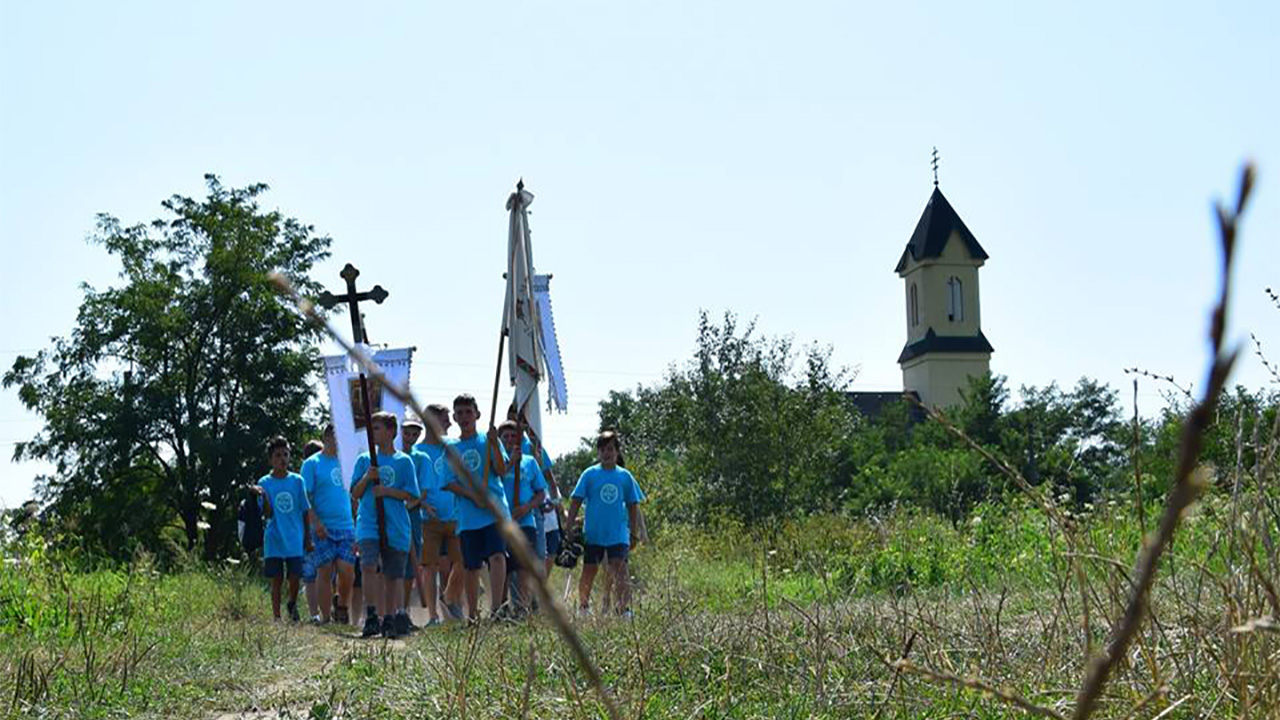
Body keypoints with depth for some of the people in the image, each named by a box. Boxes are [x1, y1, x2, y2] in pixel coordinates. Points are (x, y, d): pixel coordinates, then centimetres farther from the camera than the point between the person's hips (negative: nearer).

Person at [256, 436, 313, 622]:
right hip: (274, 541, -1)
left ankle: (292, 604, 29)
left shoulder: (297, 481, 3)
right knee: (277, 580, 2)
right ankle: (277, 617, 8)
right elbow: (268, 515, -6)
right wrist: (264, 497, -23)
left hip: (295, 541, 1)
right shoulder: (264, 483, 0)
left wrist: (308, 537, 5)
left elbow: (305, 511, 8)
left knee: (294, 578, 0)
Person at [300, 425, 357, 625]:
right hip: (323, 529, -3)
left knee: (347, 571, -6)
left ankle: (342, 607, 17)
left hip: (347, 526, 3)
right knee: (325, 573, -1)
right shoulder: (312, 464, 1)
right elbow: (306, 496, -5)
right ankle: (326, 617, 6)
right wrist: (316, 522, -15)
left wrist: (357, 524, 15)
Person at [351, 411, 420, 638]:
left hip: (396, 528, 0)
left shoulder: (403, 461, 6)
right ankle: (371, 617, -18)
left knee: (393, 576, 5)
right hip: (368, 524, 0)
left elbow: (410, 495, 3)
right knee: (370, 566, -21)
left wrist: (388, 491, -11)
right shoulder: (364, 460, 10)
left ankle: (389, 620, 17)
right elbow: (356, 494, 9)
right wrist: (366, 478, -9)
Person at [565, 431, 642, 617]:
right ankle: (583, 607, 24)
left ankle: (624, 609, -11)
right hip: (593, 533, 0)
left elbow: (632, 506, 11)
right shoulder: (590, 474, 0)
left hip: (618, 534, 0)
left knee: (620, 572, -12)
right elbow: (576, 502, 0)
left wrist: (633, 534, 10)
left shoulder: (625, 476, 5)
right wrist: (568, 528, -7)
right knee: (588, 572, 7)